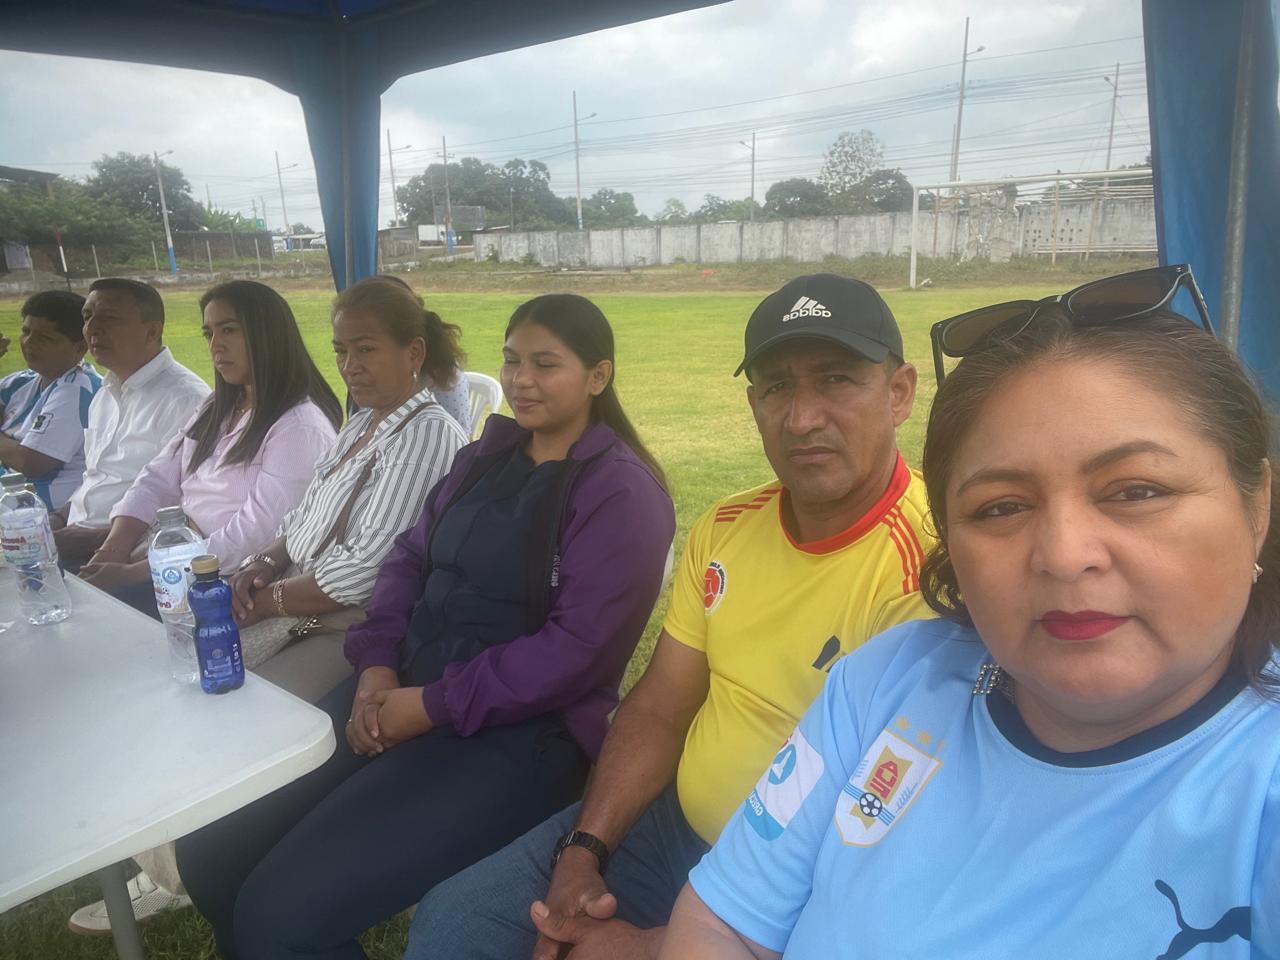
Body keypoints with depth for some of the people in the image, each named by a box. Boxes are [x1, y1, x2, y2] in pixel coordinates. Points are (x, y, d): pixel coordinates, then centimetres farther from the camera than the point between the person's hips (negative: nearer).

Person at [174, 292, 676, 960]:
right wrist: (377, 666, -5)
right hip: (401, 689, 7)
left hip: (518, 729, -7)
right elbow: (411, 557, 12)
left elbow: (578, 648, -17)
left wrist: (431, 706, -14)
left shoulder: (621, 493, -10)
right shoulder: (486, 455, 15)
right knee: (208, 851, 1)